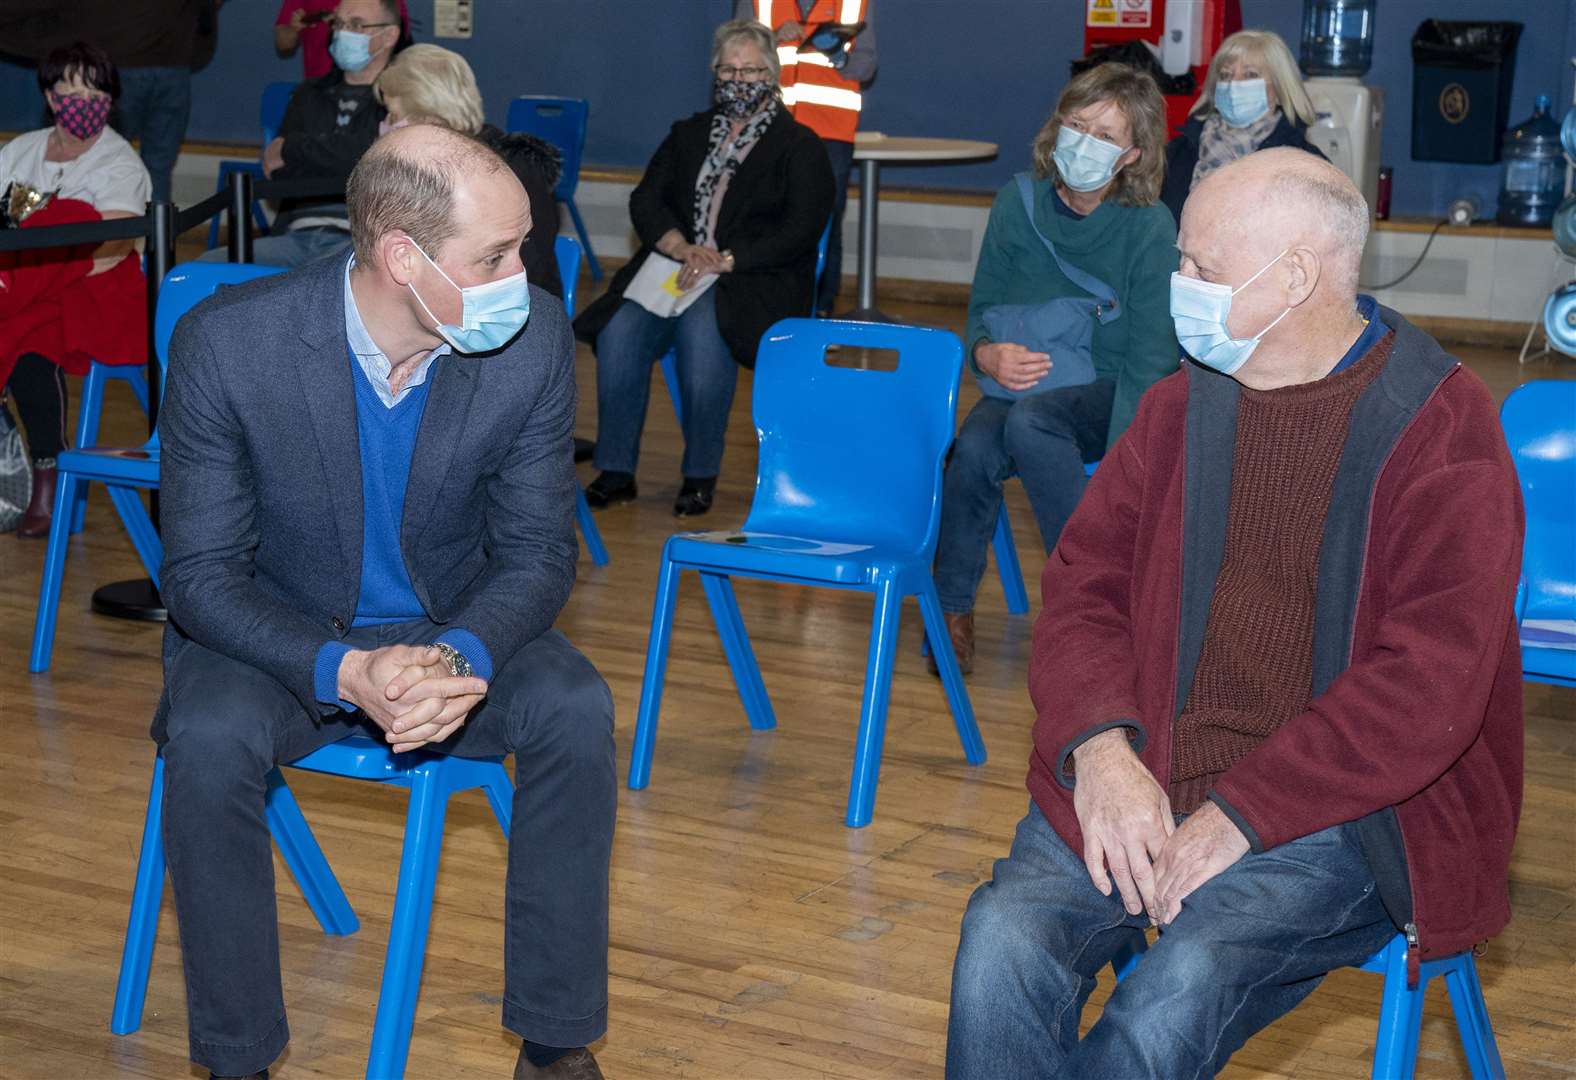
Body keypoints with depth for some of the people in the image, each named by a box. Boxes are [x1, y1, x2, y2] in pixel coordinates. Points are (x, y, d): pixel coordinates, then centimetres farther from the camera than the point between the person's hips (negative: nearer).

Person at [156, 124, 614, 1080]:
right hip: (282, 637, -1)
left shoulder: (535, 337, -16)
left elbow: (537, 552, -8)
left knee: (577, 709, -26)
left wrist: (459, 655, -31)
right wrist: (344, 672, -34)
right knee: (210, 738, -32)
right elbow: (201, 573, -16)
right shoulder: (228, 344, -22)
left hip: (453, 631, 2)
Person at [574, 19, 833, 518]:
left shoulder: (799, 147, 5)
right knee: (619, 330, -25)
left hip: (754, 279, -4)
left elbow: (800, 232, -7)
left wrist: (723, 260, -16)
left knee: (702, 329, -36)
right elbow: (645, 201, 10)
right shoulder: (688, 135, 20)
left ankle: (701, 475, -21)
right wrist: (685, 249, -11)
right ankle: (615, 471, -15)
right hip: (674, 265, 4)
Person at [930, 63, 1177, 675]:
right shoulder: (1018, 204, -1)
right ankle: (953, 607, -9)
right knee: (973, 450, -32)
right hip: (1022, 388, 3)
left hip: (1106, 395, -3)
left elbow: (1150, 362, -13)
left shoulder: (1149, 228, -10)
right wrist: (988, 355, -20)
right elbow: (981, 311, 6)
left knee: (1028, 421, -36)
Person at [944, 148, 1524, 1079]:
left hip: (1337, 804, -4)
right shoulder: (1182, 404, 12)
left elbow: (1428, 684, -14)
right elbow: (1085, 582, 9)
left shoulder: (1443, 430, -7)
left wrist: (1240, 814, -19)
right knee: (1003, 941, -24)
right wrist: (1100, 749, -12)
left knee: (1183, 985, -32)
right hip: (1150, 777, 5)